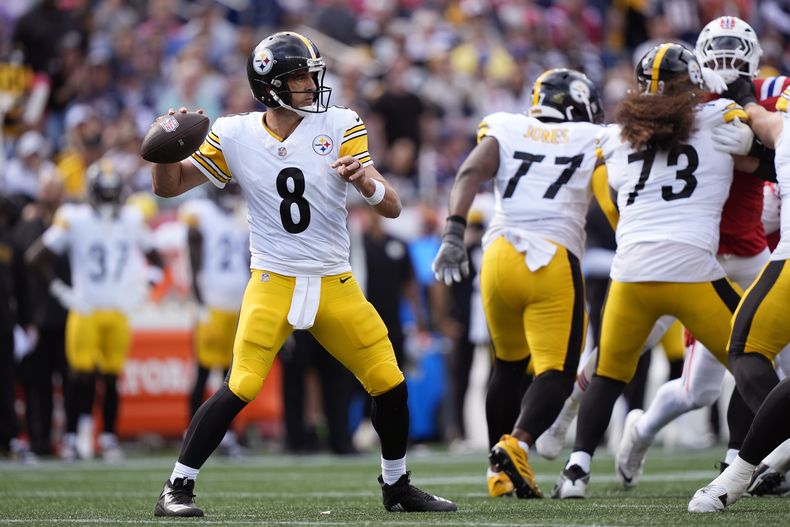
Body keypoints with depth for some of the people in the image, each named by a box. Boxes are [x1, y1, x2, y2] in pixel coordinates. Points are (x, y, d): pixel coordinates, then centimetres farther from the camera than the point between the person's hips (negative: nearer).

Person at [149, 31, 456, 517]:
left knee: (391, 385, 2)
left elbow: (392, 208, -6)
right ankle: (177, 489, -6)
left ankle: (397, 486, 24)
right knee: (241, 388, -16)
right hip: (272, 285, -2)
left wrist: (367, 182, -28)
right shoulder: (235, 136, -4)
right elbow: (169, 187, 5)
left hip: (336, 287, 2)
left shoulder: (340, 128, -3)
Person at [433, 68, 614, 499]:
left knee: (508, 365, 23)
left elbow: (471, 172, 0)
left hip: (498, 255, 4)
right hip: (553, 261, -4)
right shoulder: (593, 141, 15)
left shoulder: (506, 129, 16)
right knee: (556, 373, -5)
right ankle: (517, 444, -31)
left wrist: (454, 233, -8)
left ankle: (500, 472, 25)